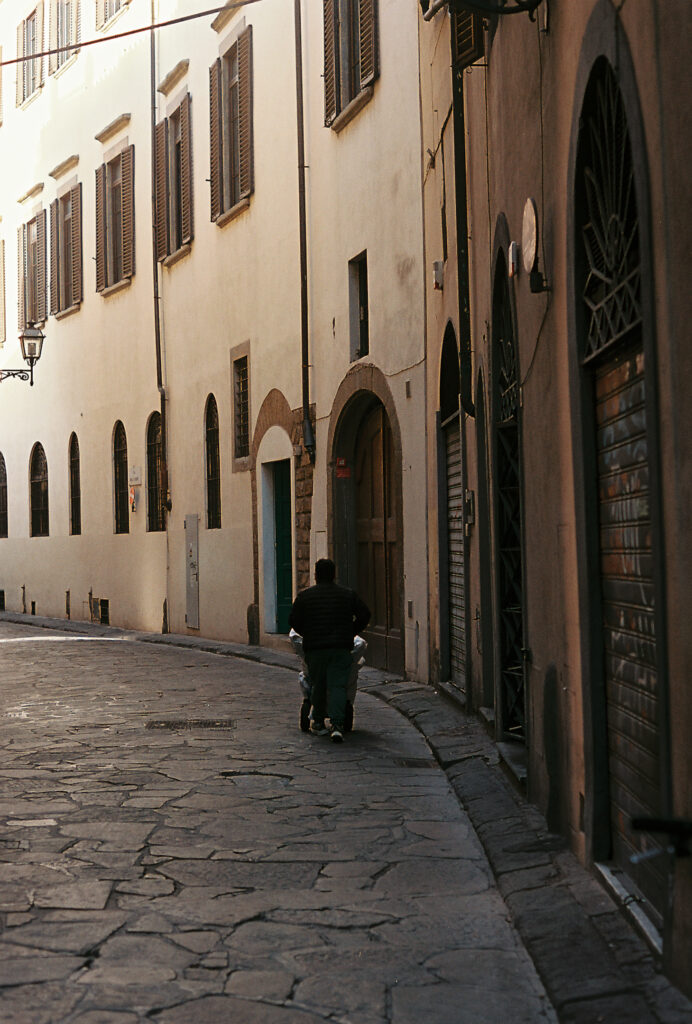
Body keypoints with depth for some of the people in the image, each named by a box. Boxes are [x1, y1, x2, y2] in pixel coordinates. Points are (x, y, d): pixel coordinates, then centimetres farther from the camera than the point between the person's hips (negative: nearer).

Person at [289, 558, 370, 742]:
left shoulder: (305, 596, 1)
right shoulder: (348, 594, 5)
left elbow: (294, 620, 1)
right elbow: (364, 615, 6)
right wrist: (351, 633, 16)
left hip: (314, 648, 0)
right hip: (341, 649, 0)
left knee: (318, 685, 14)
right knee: (338, 685, -2)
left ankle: (318, 722, 23)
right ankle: (337, 724, -17)